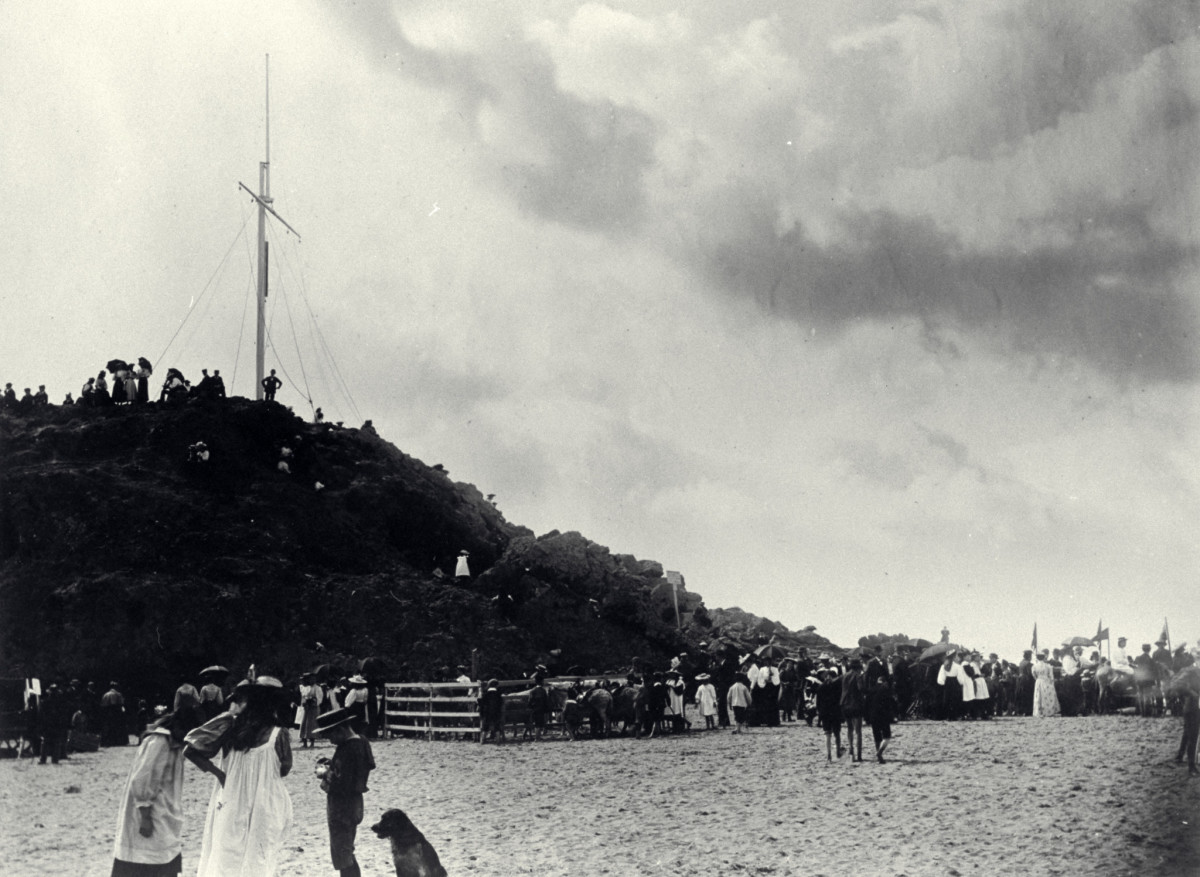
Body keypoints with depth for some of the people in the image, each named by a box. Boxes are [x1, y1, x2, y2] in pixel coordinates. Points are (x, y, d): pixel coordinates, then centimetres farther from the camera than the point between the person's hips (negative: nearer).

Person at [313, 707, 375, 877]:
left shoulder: (347, 749, -24)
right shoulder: (360, 742, 6)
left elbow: (341, 783, -28)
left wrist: (325, 773, -14)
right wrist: (329, 768, 3)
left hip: (341, 809, -10)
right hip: (353, 805, 10)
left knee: (342, 857, -1)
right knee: (347, 854, 21)